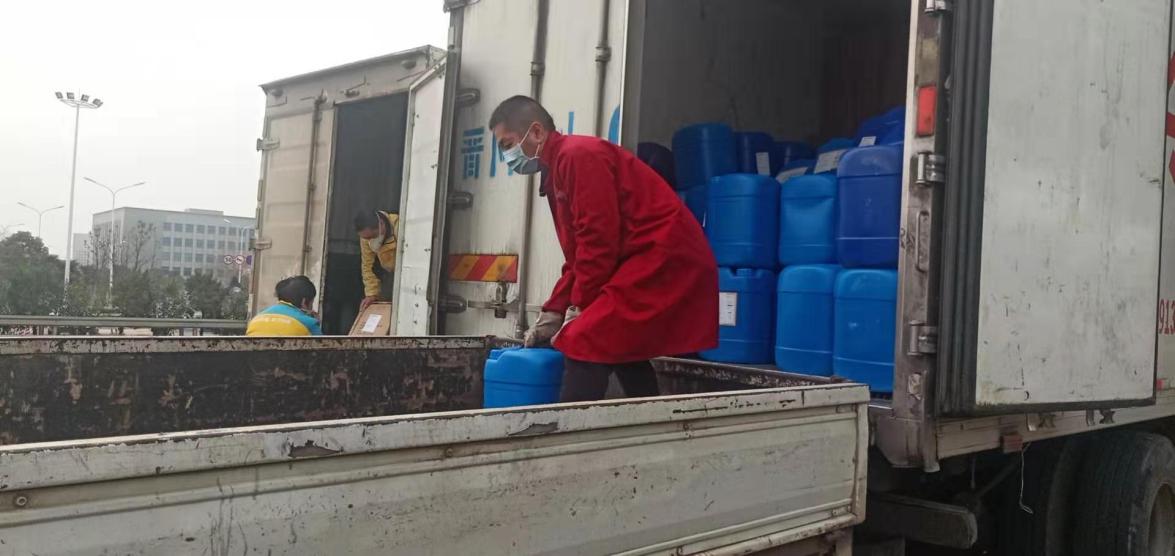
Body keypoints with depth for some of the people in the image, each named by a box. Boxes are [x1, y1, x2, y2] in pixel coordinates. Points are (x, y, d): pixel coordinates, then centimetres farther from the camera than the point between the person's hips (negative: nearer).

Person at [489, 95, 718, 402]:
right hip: (663, 261, 11)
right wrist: (552, 314, 15)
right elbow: (578, 256, 21)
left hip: (663, 257, -11)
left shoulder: (578, 154, -11)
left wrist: (578, 309, -9)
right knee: (624, 353, 18)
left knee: (584, 347, -14)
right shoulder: (558, 170, 21)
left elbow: (598, 241, -17)